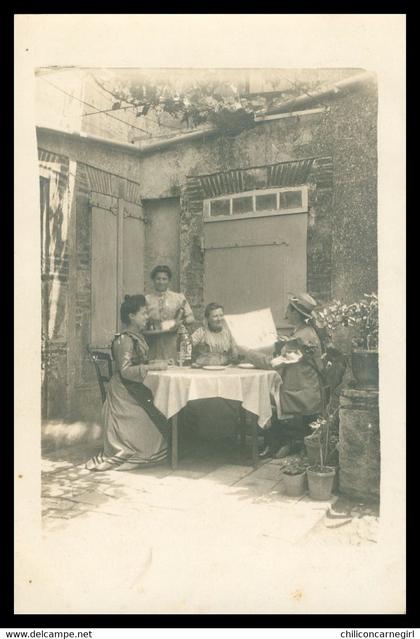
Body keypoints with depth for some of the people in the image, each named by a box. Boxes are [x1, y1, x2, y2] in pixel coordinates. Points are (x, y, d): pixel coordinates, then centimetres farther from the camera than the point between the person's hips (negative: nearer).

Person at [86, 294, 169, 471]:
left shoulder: (137, 337, 11)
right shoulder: (124, 340, -18)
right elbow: (125, 370, -24)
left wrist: (157, 363, 5)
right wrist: (153, 367, -27)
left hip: (135, 391, 9)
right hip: (124, 393, -9)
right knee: (128, 434, -5)